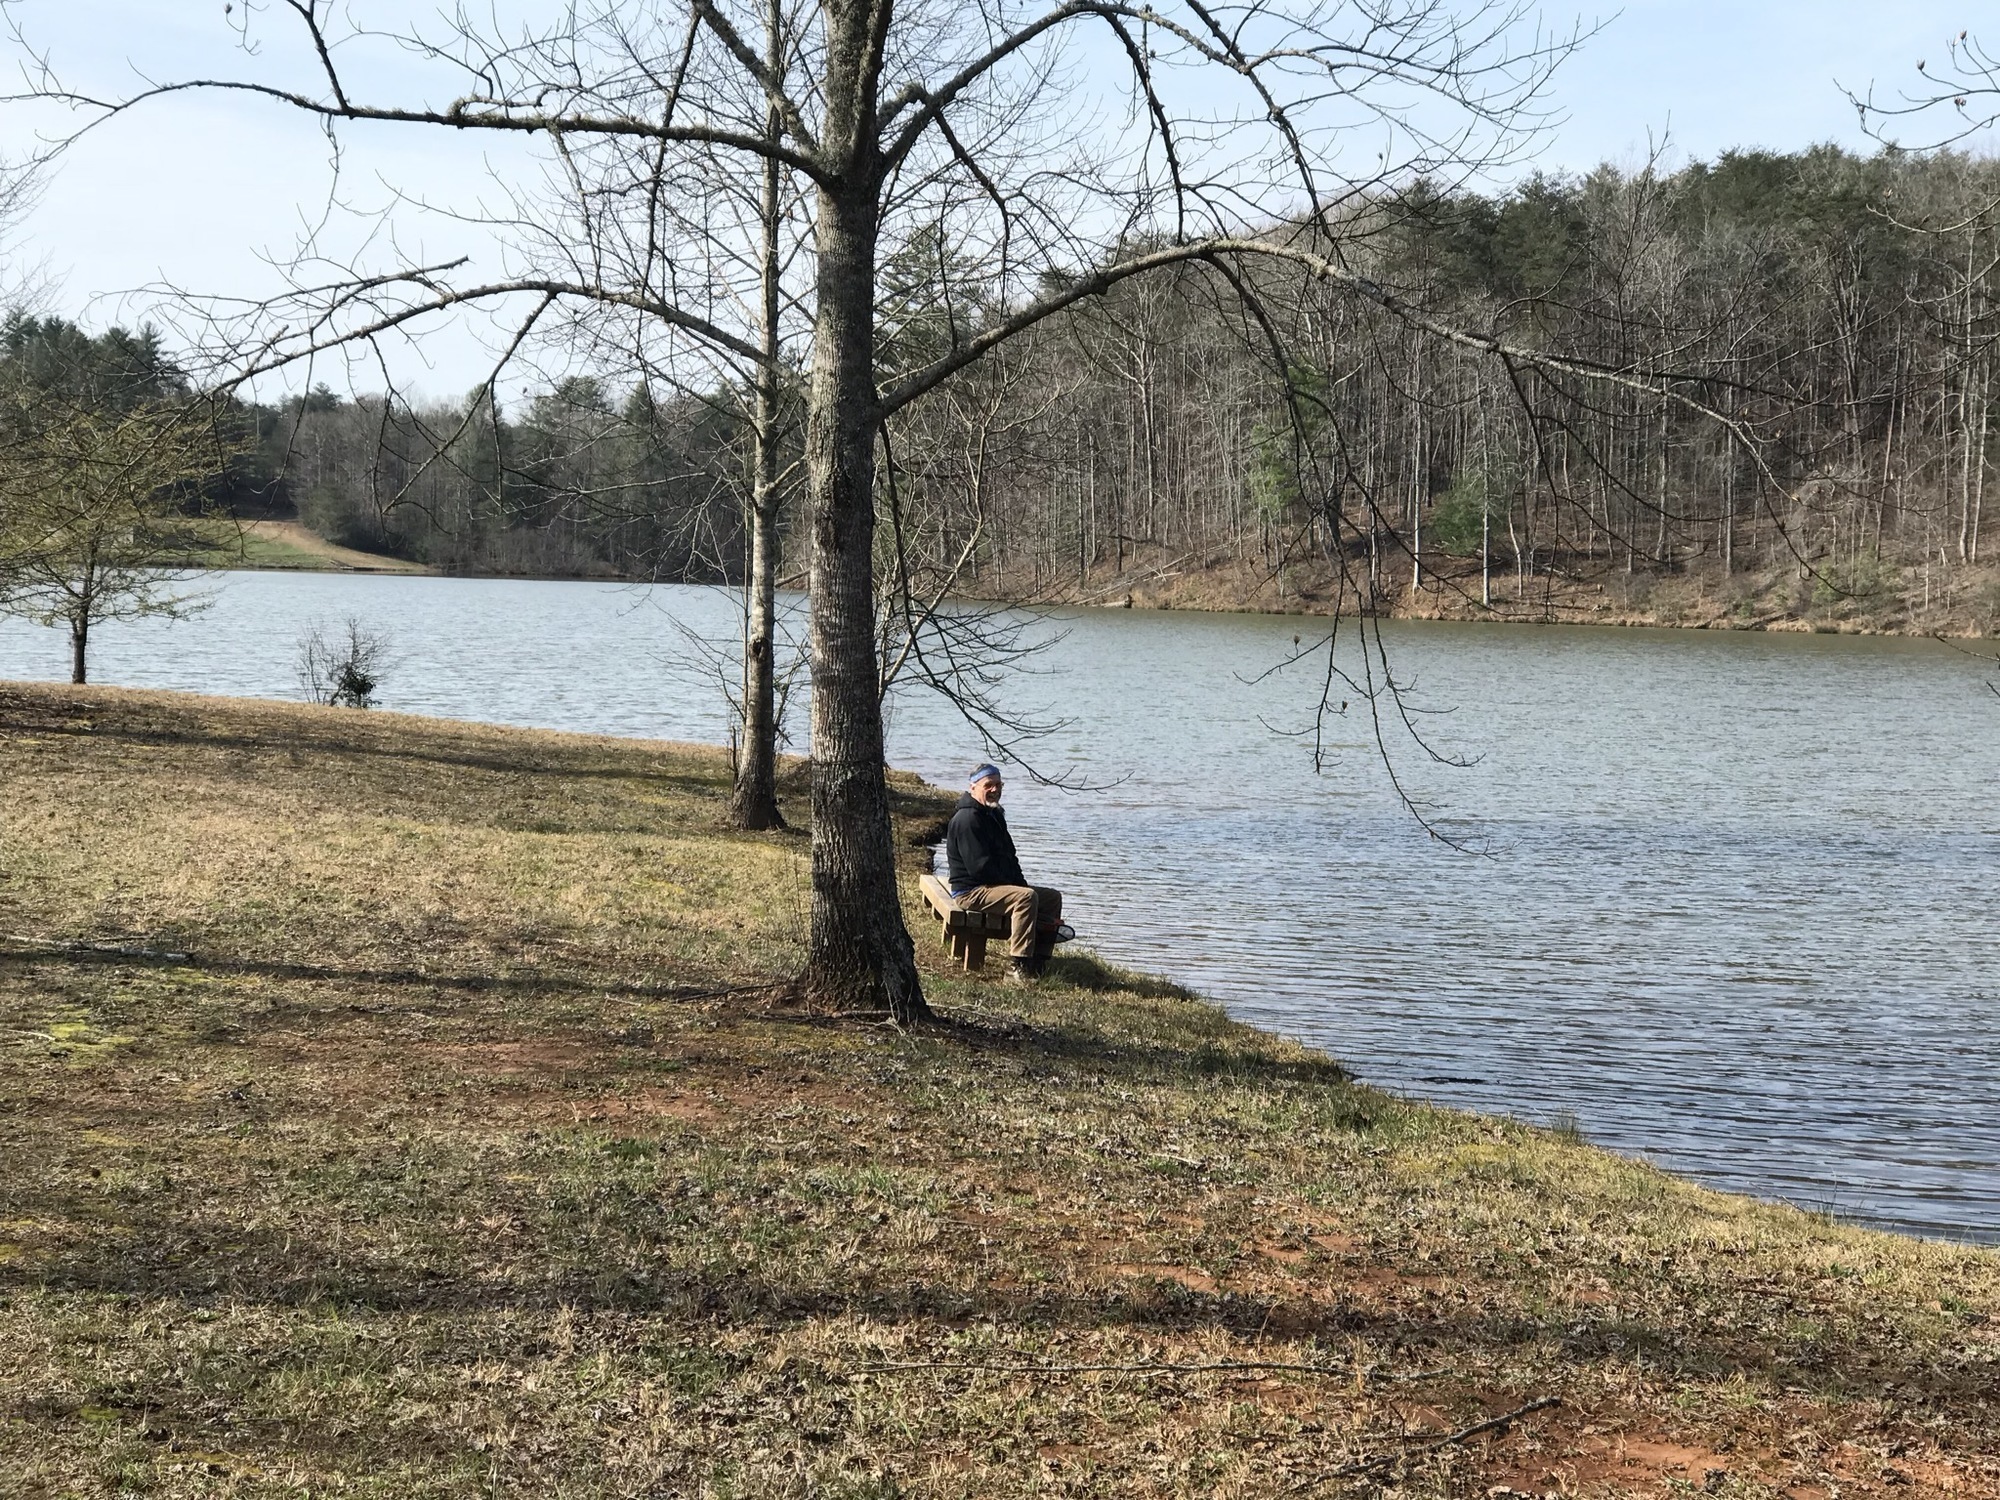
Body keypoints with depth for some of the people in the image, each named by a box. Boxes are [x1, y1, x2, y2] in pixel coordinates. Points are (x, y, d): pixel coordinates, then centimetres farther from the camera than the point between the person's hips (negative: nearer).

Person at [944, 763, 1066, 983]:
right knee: (1026, 897, -32)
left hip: (996, 886, 11)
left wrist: (1020, 882, 5)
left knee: (1053, 897, 5)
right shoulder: (967, 818, -15)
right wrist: (1017, 884, -14)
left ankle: (1039, 964, 3)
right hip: (971, 891, -11)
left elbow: (1009, 857, 24)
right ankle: (1018, 969, -36)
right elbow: (980, 866, -21)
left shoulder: (994, 815, 19)